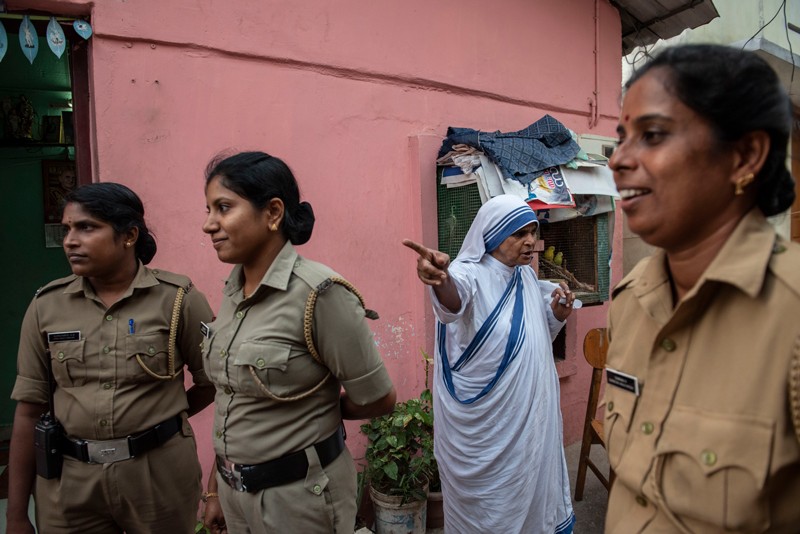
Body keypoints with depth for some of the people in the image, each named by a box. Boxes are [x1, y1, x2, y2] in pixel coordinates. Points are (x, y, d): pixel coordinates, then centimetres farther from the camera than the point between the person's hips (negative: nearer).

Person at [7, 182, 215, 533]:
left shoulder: (178, 298, -9)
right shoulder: (46, 306, 0)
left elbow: (212, 382, -1)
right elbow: (29, 410, 2)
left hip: (161, 473, -2)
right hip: (69, 481, 2)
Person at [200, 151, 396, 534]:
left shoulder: (319, 293, -23)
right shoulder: (233, 289, 0)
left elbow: (378, 400, -16)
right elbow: (232, 402, 7)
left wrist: (314, 412, -1)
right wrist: (215, 488, 10)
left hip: (298, 496, -6)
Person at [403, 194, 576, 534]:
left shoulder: (528, 277, 4)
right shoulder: (472, 274, -18)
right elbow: (454, 299, -43)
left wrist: (558, 314, -3)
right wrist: (441, 279, -66)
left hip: (528, 414, 7)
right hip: (483, 424, -6)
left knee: (528, 488, 23)